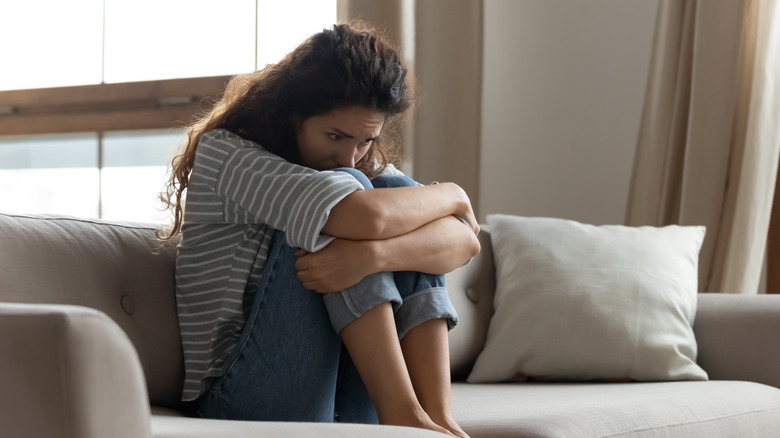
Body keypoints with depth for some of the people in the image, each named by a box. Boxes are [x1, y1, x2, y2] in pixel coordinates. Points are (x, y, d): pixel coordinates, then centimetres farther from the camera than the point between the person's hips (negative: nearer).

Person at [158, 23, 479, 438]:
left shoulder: (367, 165, 11)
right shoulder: (223, 152, -10)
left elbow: (465, 241, -8)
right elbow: (366, 217, -26)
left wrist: (372, 254, -28)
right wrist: (452, 195, -7)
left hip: (351, 401, 6)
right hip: (248, 399, -6)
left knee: (395, 193, -10)